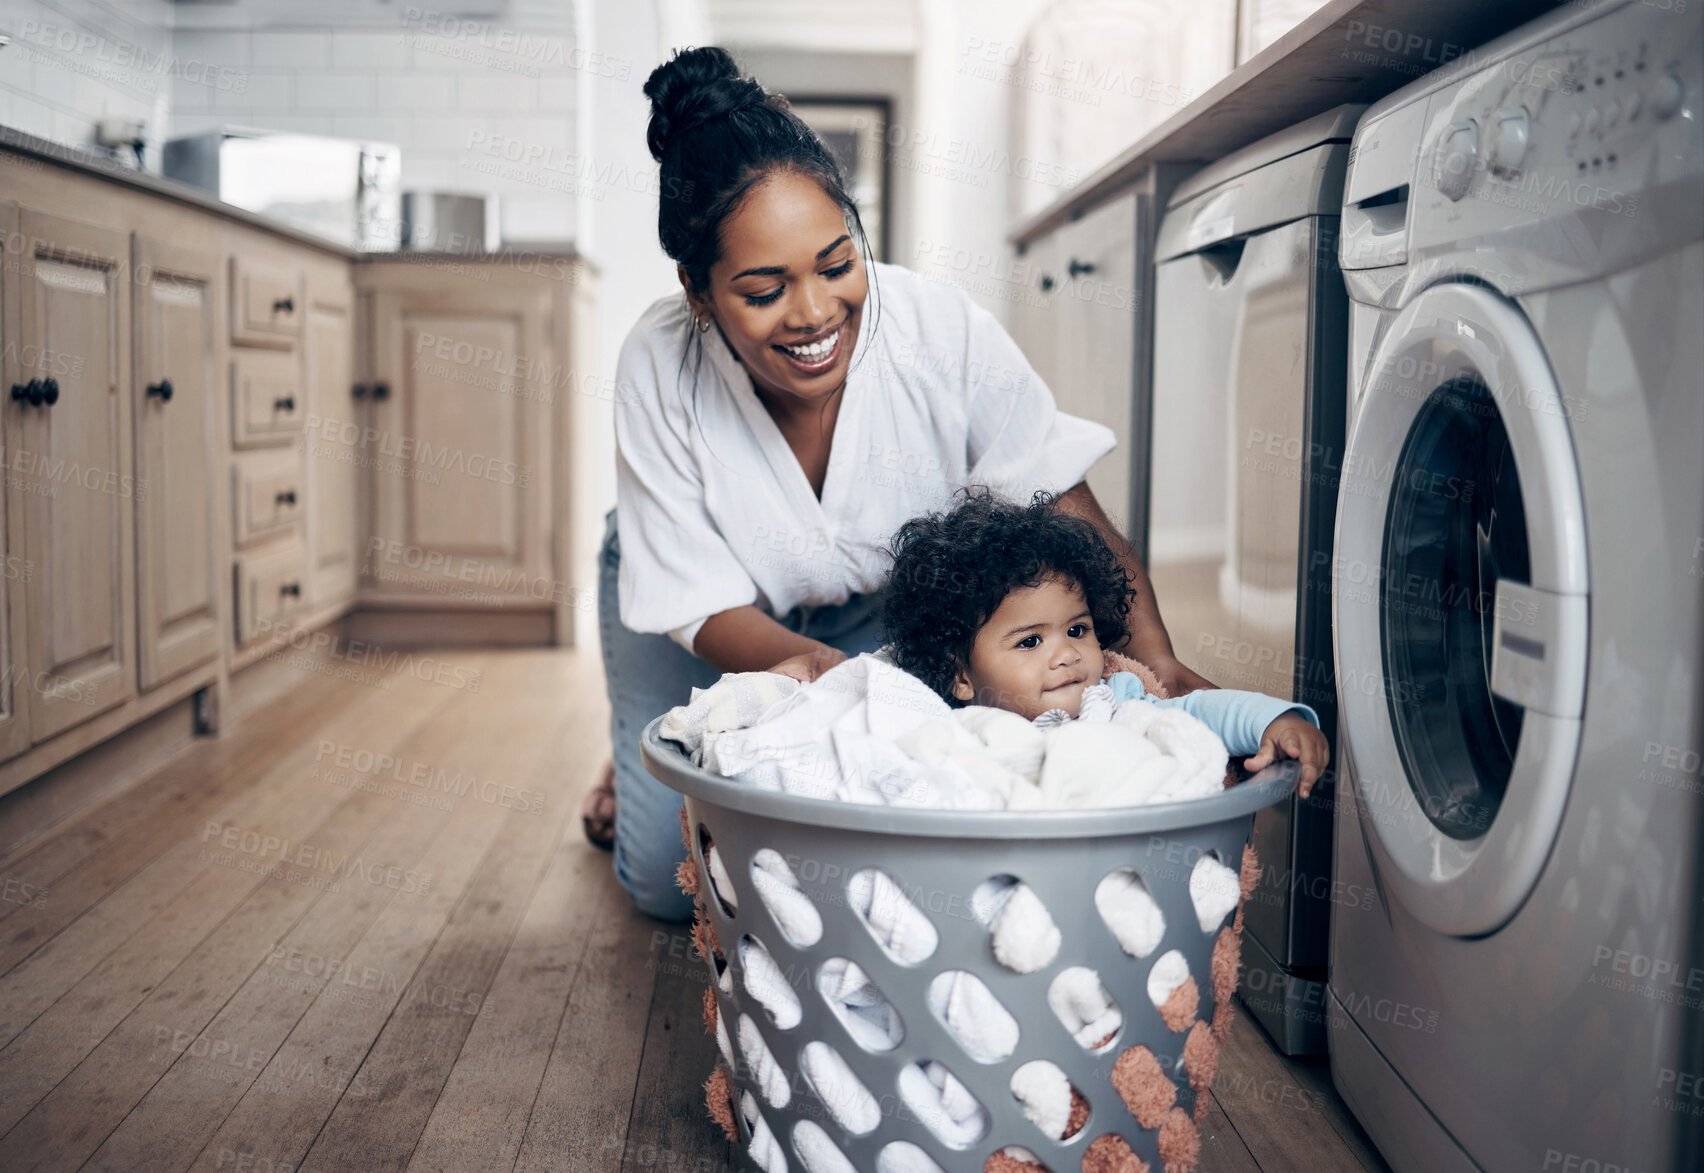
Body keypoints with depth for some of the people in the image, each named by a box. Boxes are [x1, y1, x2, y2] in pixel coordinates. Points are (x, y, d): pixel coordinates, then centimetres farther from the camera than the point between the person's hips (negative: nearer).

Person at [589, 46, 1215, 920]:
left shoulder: (944, 332, -33)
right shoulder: (660, 368, -34)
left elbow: (1070, 516, -23)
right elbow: (704, 605, -27)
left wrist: (1158, 662, -38)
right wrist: (805, 664, -48)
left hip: (876, 604, 2)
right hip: (714, 606, -1)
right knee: (671, 880, -5)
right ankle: (639, 759, 27)